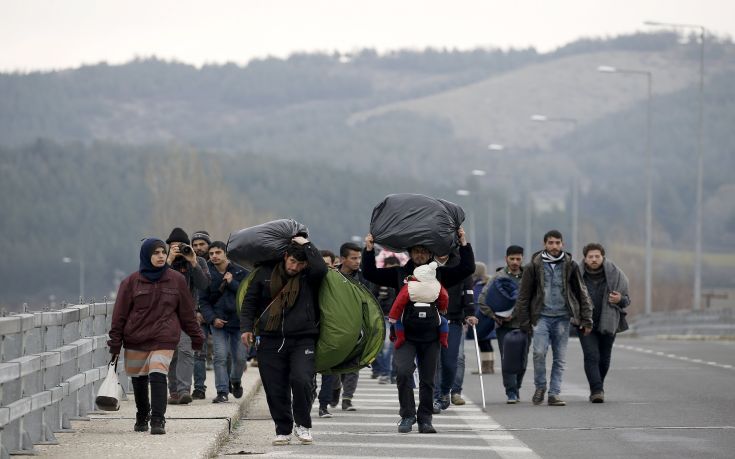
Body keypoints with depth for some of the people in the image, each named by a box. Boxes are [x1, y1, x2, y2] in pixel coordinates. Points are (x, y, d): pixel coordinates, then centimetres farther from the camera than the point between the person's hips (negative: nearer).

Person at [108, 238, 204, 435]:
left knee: (158, 376, -19)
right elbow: (120, 314, 2)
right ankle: (142, 417, 33)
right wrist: (115, 344, 0)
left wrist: (196, 337, 13)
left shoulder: (176, 280, 4)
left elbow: (187, 312, 11)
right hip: (135, 340, 1)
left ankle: (158, 420, -20)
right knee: (138, 381, 12)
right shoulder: (131, 282, 1)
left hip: (164, 340, -1)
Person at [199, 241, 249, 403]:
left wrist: (232, 283, -14)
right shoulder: (207, 274, 1)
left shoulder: (240, 272, 0)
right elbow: (203, 301, 4)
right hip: (218, 322, 0)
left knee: (240, 357, 4)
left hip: (238, 321, 0)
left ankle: (235, 381, 34)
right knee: (220, 357, -11)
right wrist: (212, 318, -9)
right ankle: (222, 391, -6)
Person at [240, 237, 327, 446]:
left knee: (301, 380, -19)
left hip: (302, 340, -2)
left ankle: (303, 425, 2)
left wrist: (306, 245, -11)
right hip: (271, 341, 2)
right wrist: (246, 327, 2)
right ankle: (283, 430, 16)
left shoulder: (309, 277, 1)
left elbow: (320, 269, -22)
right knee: (275, 388, 2)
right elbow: (250, 301, 13)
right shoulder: (266, 273, 6)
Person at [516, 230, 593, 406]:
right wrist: (525, 322, 1)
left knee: (560, 358, 2)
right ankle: (540, 387, 5)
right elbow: (524, 296, 5)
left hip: (562, 318, 2)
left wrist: (586, 319, 3)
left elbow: (582, 293, 10)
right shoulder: (534, 266, 2)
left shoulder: (570, 266, 6)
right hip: (542, 317, -2)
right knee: (539, 352, -15)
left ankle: (554, 394, 8)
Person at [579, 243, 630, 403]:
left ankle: (597, 388, 30)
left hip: (607, 323, 1)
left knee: (604, 359, 9)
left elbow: (627, 299, 6)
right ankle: (596, 390, -18)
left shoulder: (615, 274, -4)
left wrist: (620, 299, -17)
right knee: (591, 356, -15)